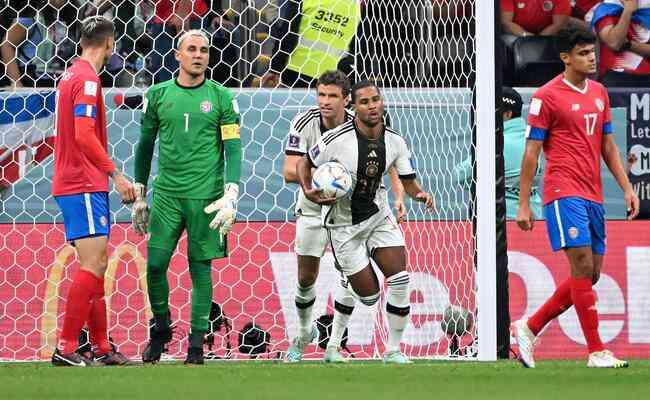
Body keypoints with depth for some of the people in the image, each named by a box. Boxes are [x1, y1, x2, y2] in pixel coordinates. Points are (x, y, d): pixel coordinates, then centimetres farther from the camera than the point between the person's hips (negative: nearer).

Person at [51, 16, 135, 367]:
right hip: (84, 185, -10)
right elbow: (84, 135, -23)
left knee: (97, 263, 12)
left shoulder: (72, 76, 17)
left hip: (73, 183, 10)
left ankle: (101, 347, 15)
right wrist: (115, 174, -22)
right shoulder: (87, 79, -13)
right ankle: (66, 348, -16)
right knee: (93, 264, -13)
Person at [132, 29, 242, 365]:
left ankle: (197, 344, 8)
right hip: (166, 195, 2)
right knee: (155, 265, -3)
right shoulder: (158, 95, 7)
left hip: (205, 196, -2)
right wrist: (139, 196, 15)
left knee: (201, 268, 1)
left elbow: (232, 149, 0)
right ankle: (160, 329, 19)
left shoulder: (221, 97, 2)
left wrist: (230, 196, -11)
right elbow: (145, 146, 15)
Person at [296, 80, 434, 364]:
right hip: (343, 223, -4)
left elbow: (408, 181, 2)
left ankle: (393, 351, 3)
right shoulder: (337, 140, -21)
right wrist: (308, 191, -21)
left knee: (400, 280, -11)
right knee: (368, 295, -6)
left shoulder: (395, 141, -7)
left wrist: (419, 194, -20)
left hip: (378, 215, 4)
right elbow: (305, 163, -4)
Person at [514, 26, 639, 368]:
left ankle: (529, 327, 21)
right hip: (564, 192, -8)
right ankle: (597, 352, -11)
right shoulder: (546, 97, -5)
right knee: (583, 267, -14)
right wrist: (523, 205, -5)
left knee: (590, 275, 7)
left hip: (593, 196, 8)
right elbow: (531, 153, -3)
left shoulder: (599, 93, 15)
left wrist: (626, 188, 14)